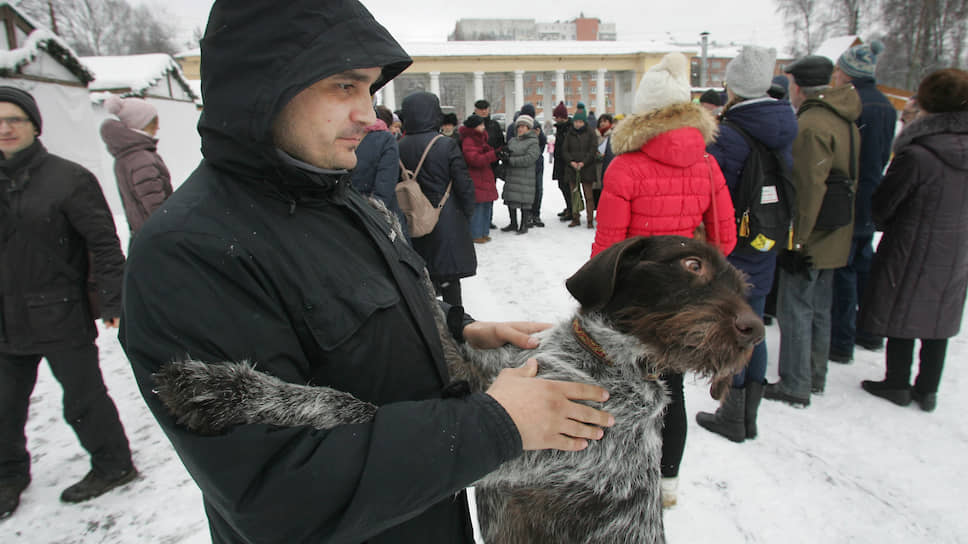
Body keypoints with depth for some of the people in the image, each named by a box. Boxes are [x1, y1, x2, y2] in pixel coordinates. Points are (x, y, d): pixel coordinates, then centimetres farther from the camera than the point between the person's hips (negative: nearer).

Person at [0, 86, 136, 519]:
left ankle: (113, 464, 27)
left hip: (63, 319, -6)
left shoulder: (68, 179, -10)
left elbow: (104, 243, -12)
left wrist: (113, 301, -15)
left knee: (82, 401, 7)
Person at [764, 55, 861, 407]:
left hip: (809, 239, -10)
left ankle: (795, 387, 9)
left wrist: (796, 240, -20)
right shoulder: (844, 121, 13)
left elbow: (808, 188, -24)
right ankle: (815, 378, 31)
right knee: (819, 307, 18)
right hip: (834, 237, 10)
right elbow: (848, 178, 18)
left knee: (795, 309, 0)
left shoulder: (811, 125, -18)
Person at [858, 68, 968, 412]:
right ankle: (928, 390, 28)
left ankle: (897, 385, 22)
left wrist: (882, 224, 9)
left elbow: (883, 204, -11)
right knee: (938, 318, 16)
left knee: (901, 317, 9)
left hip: (912, 251, -6)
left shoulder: (916, 155, -21)